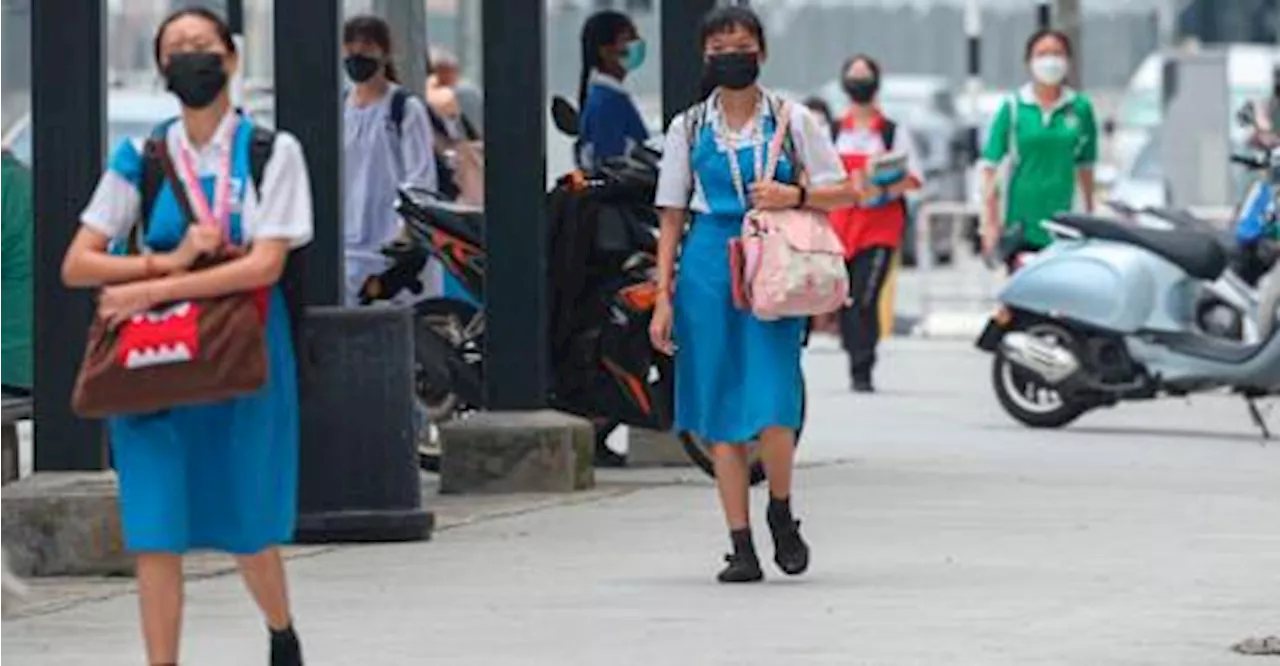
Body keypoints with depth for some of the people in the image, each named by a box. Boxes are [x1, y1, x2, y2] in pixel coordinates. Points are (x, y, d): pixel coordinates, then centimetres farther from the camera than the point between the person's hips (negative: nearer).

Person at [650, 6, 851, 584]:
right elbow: (672, 218, 9)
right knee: (721, 411, 1)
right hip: (709, 269, 2)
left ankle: (781, 513, 14)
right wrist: (663, 297, 3)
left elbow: (843, 192, 7)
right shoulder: (689, 128, 8)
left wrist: (794, 196, -12)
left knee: (772, 407, -13)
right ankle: (741, 546, 6)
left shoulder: (792, 121, 5)